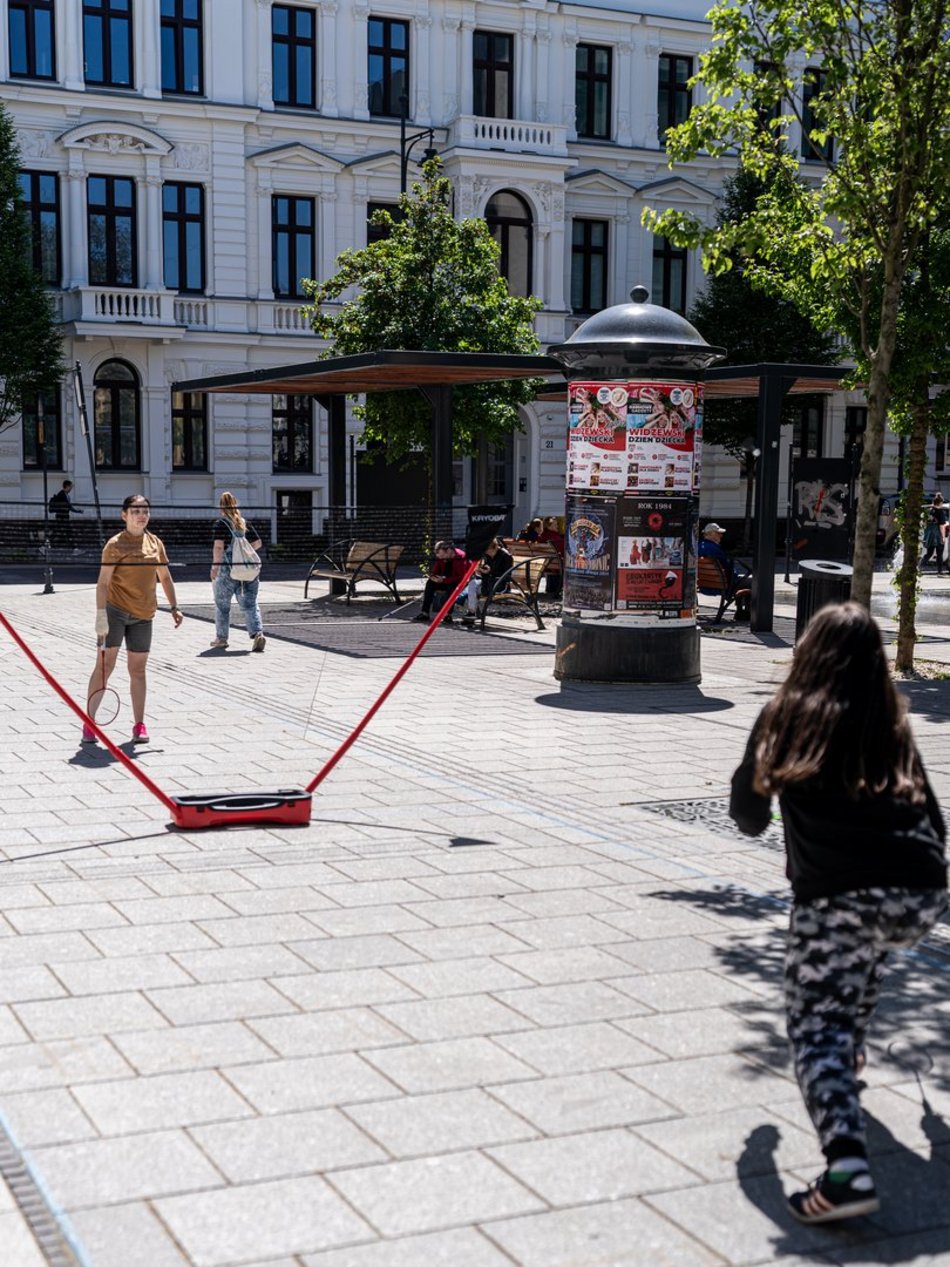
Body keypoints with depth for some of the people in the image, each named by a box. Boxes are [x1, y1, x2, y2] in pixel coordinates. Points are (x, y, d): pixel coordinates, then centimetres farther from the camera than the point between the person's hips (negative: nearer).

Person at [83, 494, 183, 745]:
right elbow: (103, 582, -11)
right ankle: (89, 721, 1)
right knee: (104, 666, -6)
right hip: (115, 611, -5)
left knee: (138, 669, 9)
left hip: (143, 616, 5)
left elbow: (165, 577, 17)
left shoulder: (155, 543, 8)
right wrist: (101, 616, -19)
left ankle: (139, 725, 14)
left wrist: (174, 606, 10)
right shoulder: (115, 544, -8)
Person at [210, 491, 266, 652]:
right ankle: (258, 634, -17)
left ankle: (221, 638, 21)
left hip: (227, 568, -4)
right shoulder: (244, 523, 10)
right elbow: (257, 543, 12)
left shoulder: (221, 523, -6)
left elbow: (218, 546, -15)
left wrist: (215, 566, -10)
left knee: (222, 605, 12)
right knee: (250, 604, 3)